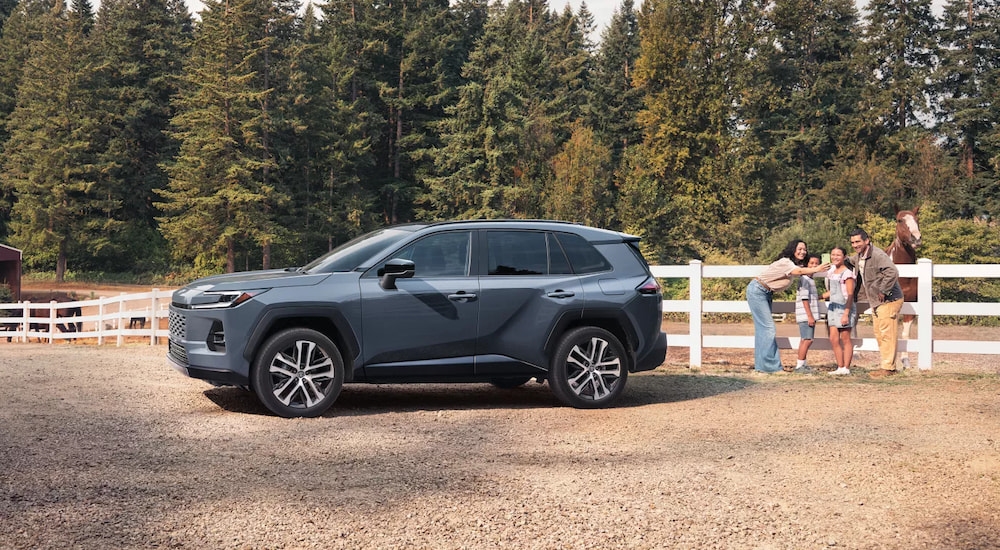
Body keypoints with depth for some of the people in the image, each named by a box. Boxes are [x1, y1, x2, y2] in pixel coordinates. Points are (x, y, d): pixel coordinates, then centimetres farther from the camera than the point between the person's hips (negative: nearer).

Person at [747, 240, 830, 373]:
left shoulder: (796, 263, 9)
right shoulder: (785, 262, -24)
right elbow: (798, 271, -40)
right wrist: (816, 269, -53)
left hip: (766, 294, 10)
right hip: (757, 291, -10)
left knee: (763, 328, 8)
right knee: (768, 328, -12)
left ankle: (761, 365, 10)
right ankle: (769, 365, -10)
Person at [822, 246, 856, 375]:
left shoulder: (847, 273, -9)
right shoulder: (831, 272, 14)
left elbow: (850, 295, -13)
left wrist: (846, 313, -19)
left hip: (844, 308, -7)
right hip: (833, 307, 7)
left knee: (845, 339, -2)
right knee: (833, 339, 4)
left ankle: (846, 368, 2)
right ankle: (840, 367, 10)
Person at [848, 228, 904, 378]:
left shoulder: (878, 255, -20)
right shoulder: (858, 257, 10)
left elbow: (892, 272, -32)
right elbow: (849, 261, 36)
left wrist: (883, 291, -25)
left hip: (888, 300, -10)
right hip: (875, 302, 10)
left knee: (887, 334, -6)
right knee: (879, 334, 13)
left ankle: (887, 367, -1)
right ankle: (888, 365, 21)